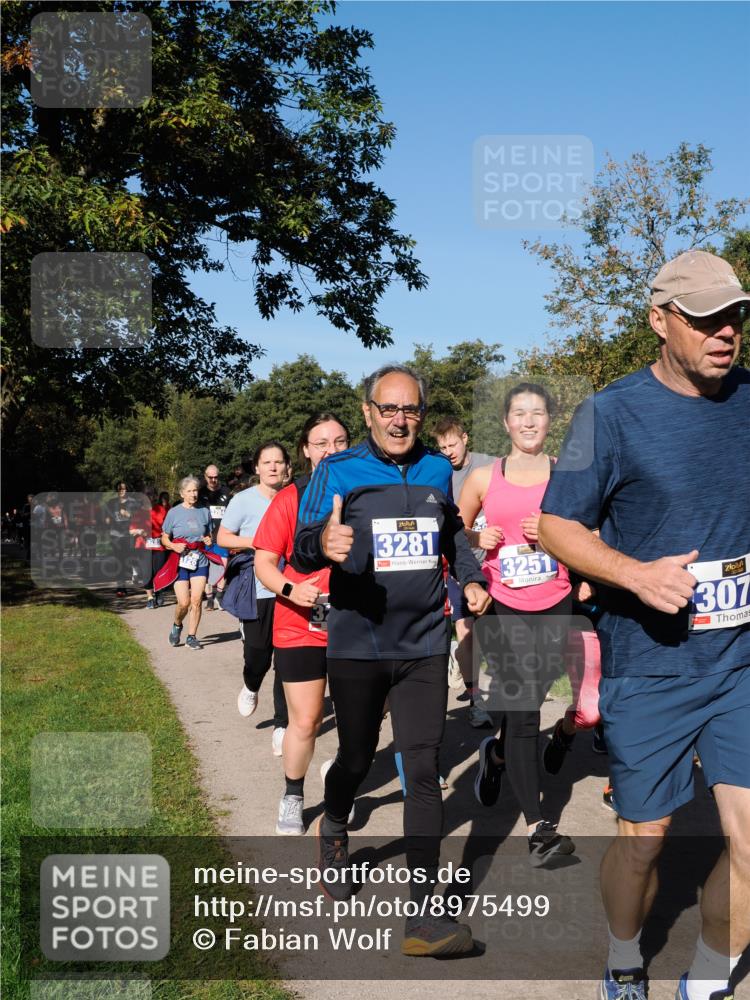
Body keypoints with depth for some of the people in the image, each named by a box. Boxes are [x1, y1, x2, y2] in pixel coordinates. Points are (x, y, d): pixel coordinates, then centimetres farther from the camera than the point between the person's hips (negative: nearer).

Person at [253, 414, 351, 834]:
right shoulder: (289, 499, -5)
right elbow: (264, 561, -5)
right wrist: (290, 589, -22)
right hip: (301, 627, -2)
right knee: (305, 721, 3)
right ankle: (293, 797, 25)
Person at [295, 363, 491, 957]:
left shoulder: (437, 470, 7)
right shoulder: (337, 473, -4)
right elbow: (302, 551, -13)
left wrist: (471, 577, 8)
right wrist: (323, 543, -36)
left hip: (424, 645, 2)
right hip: (357, 646, -2)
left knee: (424, 768, -4)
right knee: (357, 760, 13)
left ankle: (424, 914, -1)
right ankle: (334, 832, 47)